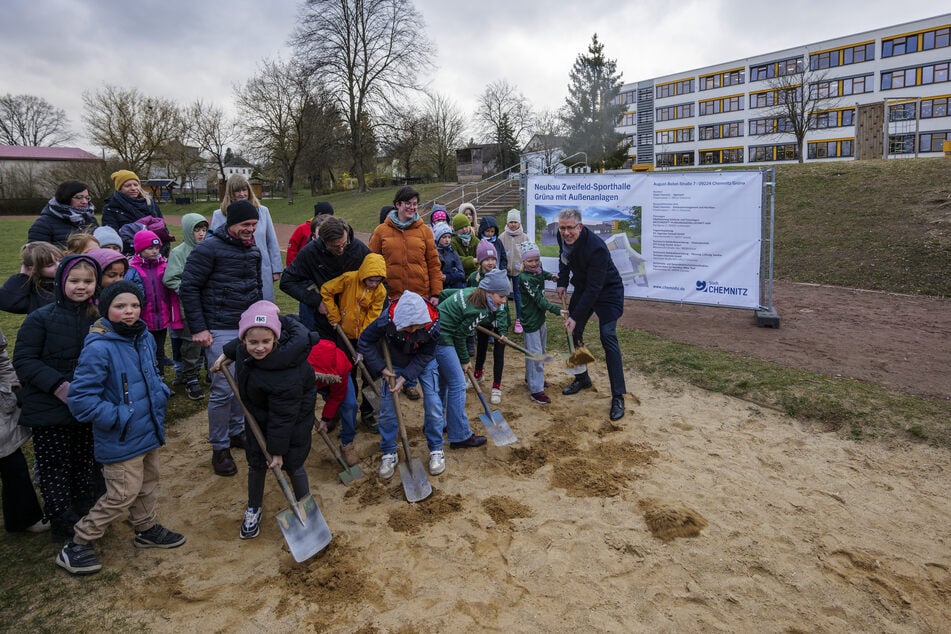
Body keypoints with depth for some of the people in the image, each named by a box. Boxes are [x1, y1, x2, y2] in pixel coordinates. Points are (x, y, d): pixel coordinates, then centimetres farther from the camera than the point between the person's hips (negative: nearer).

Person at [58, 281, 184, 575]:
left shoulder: (145, 338, 1)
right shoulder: (98, 348, -24)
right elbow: (80, 398, -23)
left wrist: (161, 393, 3)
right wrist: (118, 417, -22)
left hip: (148, 430, 8)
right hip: (121, 440, -8)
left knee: (148, 484, 22)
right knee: (123, 494, 0)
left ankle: (146, 529, 44)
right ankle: (77, 544, 19)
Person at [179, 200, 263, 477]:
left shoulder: (253, 250, 10)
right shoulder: (209, 248, -12)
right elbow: (188, 288, -11)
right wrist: (198, 328, -13)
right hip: (220, 331, -7)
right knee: (223, 388, -5)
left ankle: (236, 432, 32)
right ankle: (219, 448, 9)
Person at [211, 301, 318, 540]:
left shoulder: (285, 374, -41)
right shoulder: (248, 343, -24)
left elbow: (282, 417, -29)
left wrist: (277, 451, -18)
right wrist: (225, 354, 15)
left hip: (293, 416, -6)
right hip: (259, 412, 6)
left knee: (292, 464, 4)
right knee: (256, 462, 14)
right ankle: (254, 509, 38)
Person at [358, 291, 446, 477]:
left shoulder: (432, 323, -34)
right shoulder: (387, 320, -36)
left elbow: (425, 355, -19)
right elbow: (365, 343, -19)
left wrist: (405, 377, -25)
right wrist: (381, 368, -21)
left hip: (423, 362, 0)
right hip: (394, 362, 0)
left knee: (433, 403, -7)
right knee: (387, 407, -2)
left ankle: (436, 449, 12)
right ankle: (389, 453, 16)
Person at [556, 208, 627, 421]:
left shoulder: (596, 248, -35)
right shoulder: (563, 236, -12)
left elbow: (594, 289, -33)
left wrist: (575, 316, -32)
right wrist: (562, 281, 3)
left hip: (607, 291, -8)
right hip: (582, 287, 8)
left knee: (607, 336, -19)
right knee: (573, 332, 9)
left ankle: (618, 397, -14)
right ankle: (582, 378, 30)